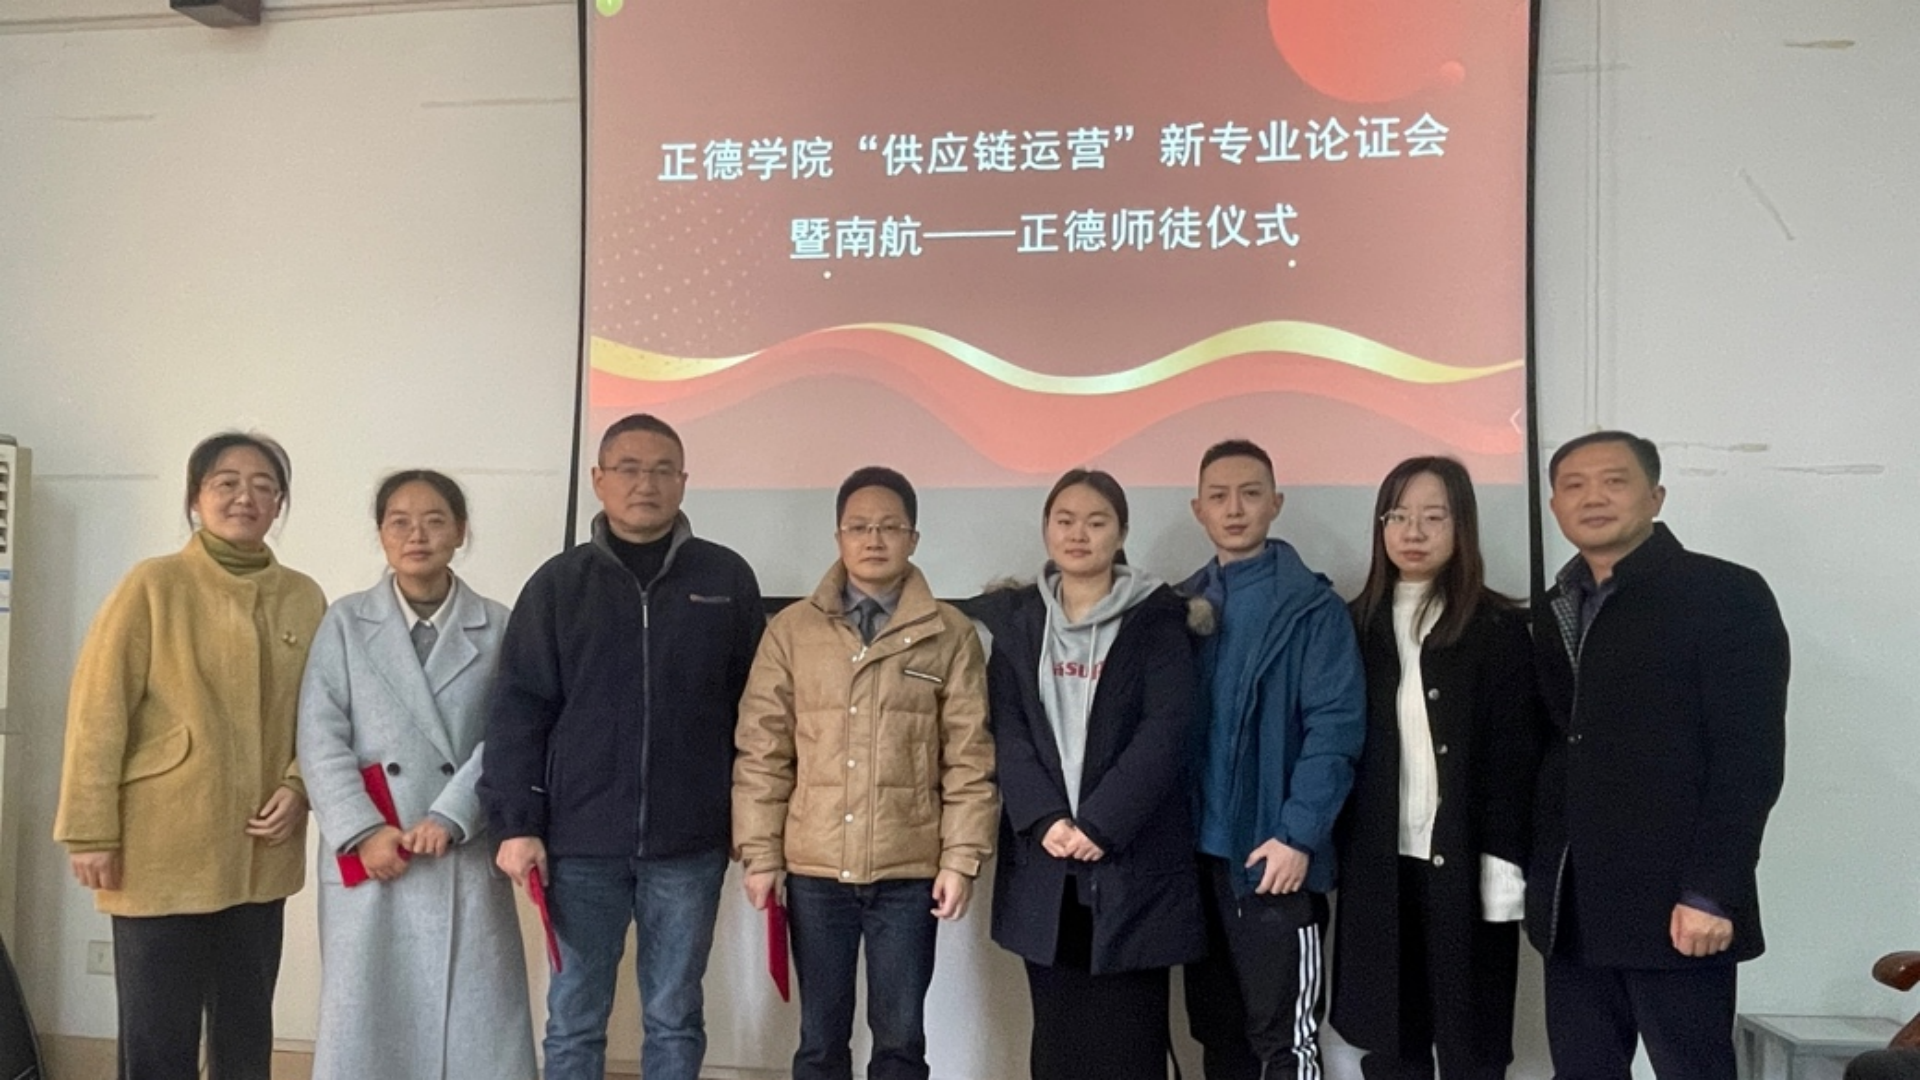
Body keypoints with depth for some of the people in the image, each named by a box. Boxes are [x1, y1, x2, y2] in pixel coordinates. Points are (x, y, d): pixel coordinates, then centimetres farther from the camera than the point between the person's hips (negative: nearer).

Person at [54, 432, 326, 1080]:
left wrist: (299, 785, -5)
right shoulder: (153, 586, -7)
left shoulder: (305, 599, 4)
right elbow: (99, 712, -7)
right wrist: (91, 832, -9)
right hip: (162, 855, -4)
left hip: (259, 857, 4)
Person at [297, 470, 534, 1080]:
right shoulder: (345, 624, 6)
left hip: (466, 860, 0)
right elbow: (321, 742, -1)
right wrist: (364, 832, -11)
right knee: (368, 1022, 7)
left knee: (474, 1026, 3)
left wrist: (448, 819, -13)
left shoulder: (497, 629, 6)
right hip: (368, 860, 0)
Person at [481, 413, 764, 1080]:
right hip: (581, 841, 0)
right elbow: (518, 711, 1)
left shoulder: (726, 579, 3)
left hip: (690, 843, 0)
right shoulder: (558, 584, 3)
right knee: (573, 1018, 10)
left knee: (675, 1018, 12)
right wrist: (516, 822, -5)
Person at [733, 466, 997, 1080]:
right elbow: (760, 752, 2)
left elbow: (970, 758, -1)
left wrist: (962, 857, -6)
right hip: (815, 868, 1)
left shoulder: (951, 635, 0)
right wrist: (760, 853, -2)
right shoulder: (791, 630, 3)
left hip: (910, 871, -1)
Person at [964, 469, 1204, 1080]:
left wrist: (1100, 825, -16)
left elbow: (1165, 731, -9)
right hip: (1042, 861, 3)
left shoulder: (1158, 618, 0)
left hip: (1132, 861, -3)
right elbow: (1007, 730, 1)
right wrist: (1045, 819, -13)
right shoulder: (1013, 619, 9)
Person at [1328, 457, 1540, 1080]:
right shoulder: (1358, 624, 8)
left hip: (1462, 862, -3)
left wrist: (1503, 861, -11)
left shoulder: (1500, 626, -1)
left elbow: (1515, 753, -4)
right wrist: (1338, 851, 2)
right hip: (1377, 864, 3)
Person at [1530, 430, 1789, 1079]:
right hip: (1572, 907, 6)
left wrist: (1711, 892, -17)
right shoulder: (1555, 612, 13)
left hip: (1673, 903, -6)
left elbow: (1751, 758, -12)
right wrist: (1539, 877, 7)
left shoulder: (1726, 595, -6)